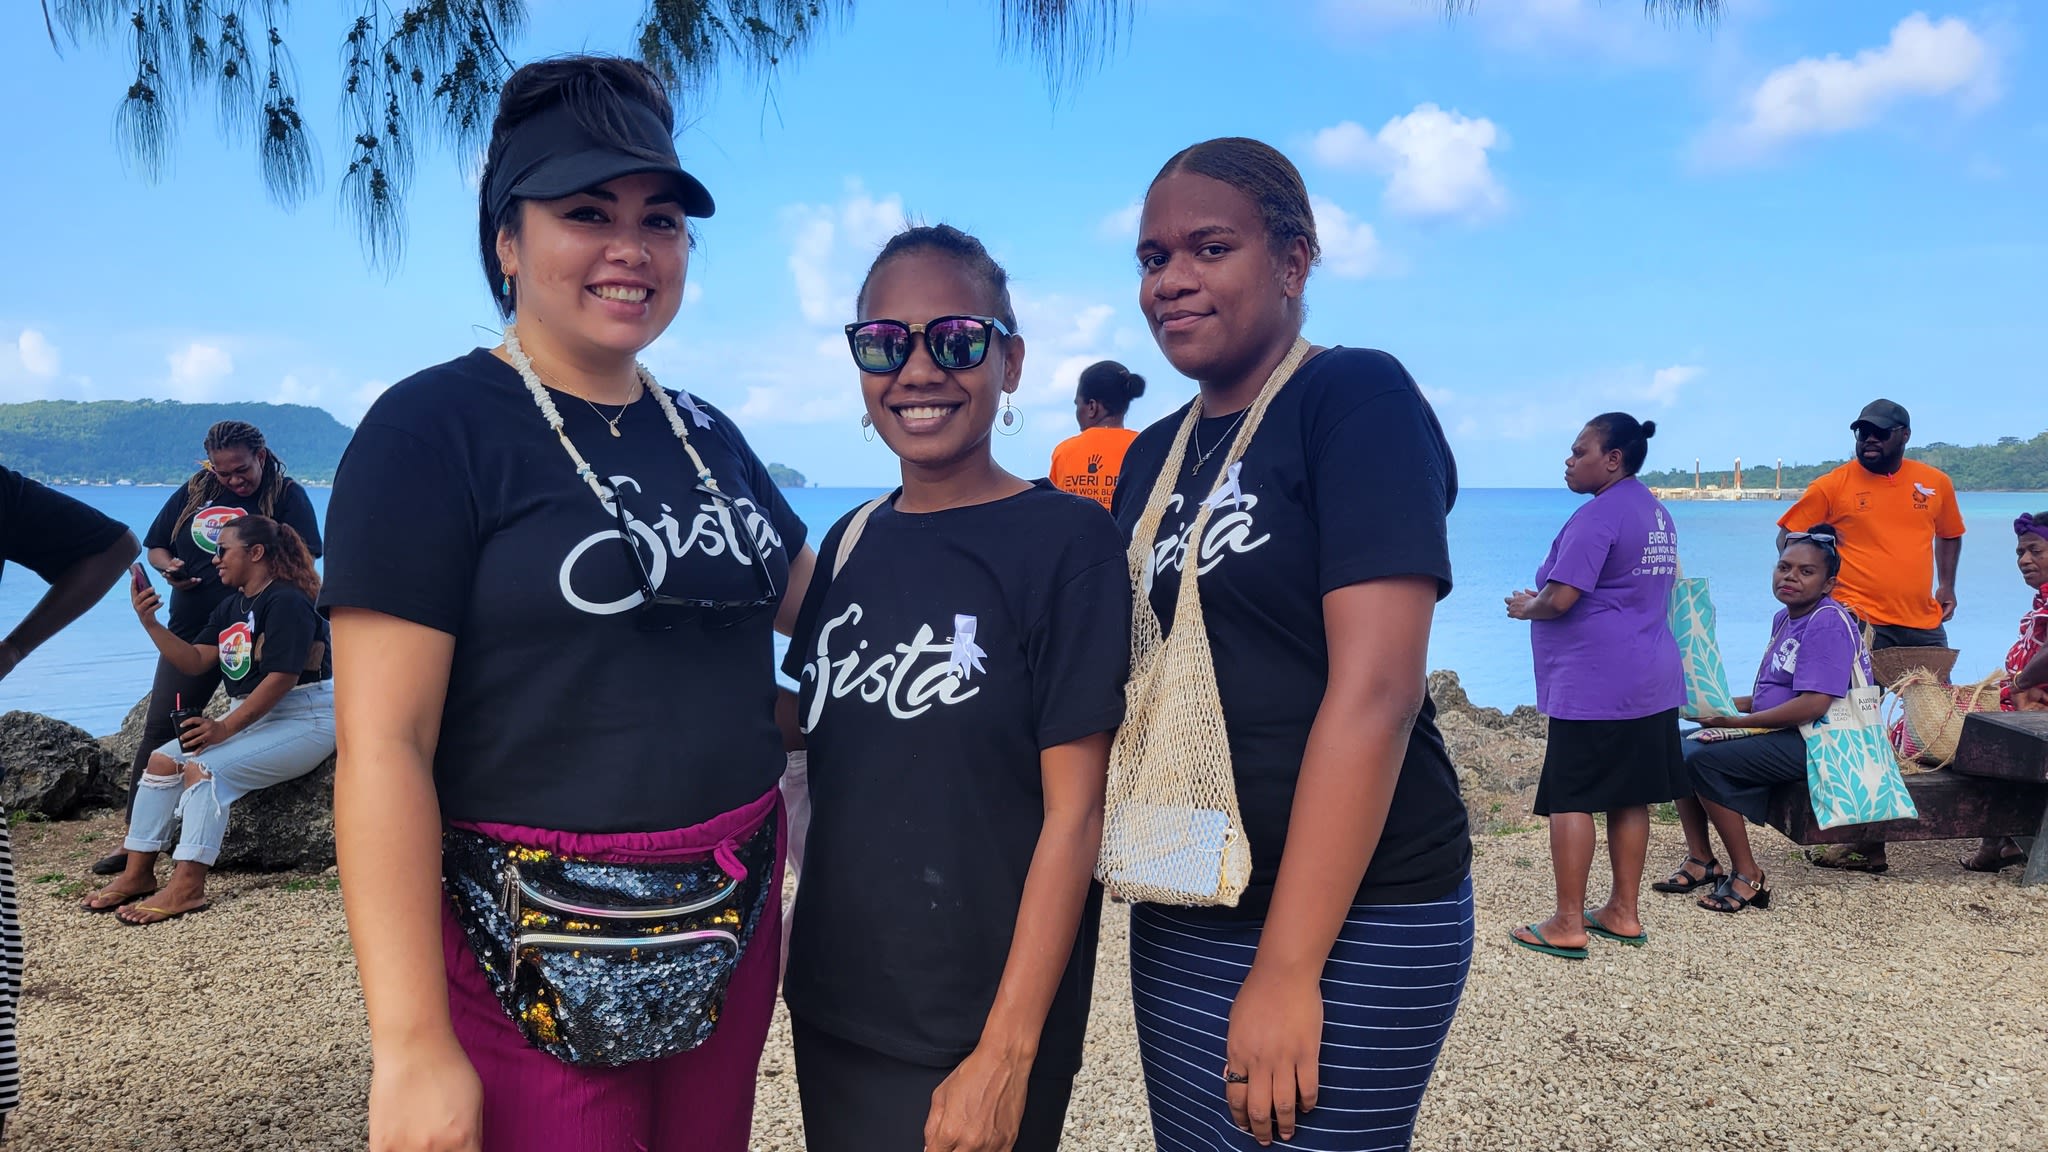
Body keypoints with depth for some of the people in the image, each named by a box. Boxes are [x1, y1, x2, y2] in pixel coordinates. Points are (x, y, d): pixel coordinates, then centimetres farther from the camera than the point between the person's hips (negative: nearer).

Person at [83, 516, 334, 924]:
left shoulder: (286, 601, -16)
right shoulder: (232, 607, 15)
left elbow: (282, 678, -25)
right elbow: (195, 661, 8)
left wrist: (224, 729, -28)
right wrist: (150, 623, -4)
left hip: (304, 719, -10)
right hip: (250, 716, 10)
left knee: (205, 767, -26)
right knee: (164, 759, 0)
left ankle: (187, 887, -28)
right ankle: (138, 873, 2)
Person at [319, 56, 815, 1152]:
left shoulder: (708, 435, 9)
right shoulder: (431, 432, -10)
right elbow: (383, 747, -16)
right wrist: (412, 1048, -19)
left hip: (730, 926, 6)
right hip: (535, 958, -6)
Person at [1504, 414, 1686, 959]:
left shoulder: (1598, 515, -15)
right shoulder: (1658, 514, 16)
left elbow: (1561, 598, -21)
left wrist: (1526, 607, 0)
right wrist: (1541, 600, 20)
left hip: (1593, 684, -10)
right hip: (1652, 679, 10)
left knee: (1571, 800, -3)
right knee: (1630, 797, 13)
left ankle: (1568, 925, 0)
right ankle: (1623, 912, 21)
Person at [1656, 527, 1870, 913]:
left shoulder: (1828, 624, -16)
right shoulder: (1785, 618, 14)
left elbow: (1812, 705, -25)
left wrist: (1736, 720, -20)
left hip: (1816, 743, -10)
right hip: (1782, 734, 10)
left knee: (1705, 759, -25)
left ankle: (1748, 876, -15)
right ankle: (1701, 860, 6)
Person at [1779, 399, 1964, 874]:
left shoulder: (1935, 482, 8)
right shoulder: (1834, 484, -3)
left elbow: (1949, 535, 23)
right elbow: (1787, 534, 2)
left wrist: (1947, 586, 10)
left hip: (1924, 622, 4)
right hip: (1862, 622, -4)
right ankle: (1866, 841, 3)